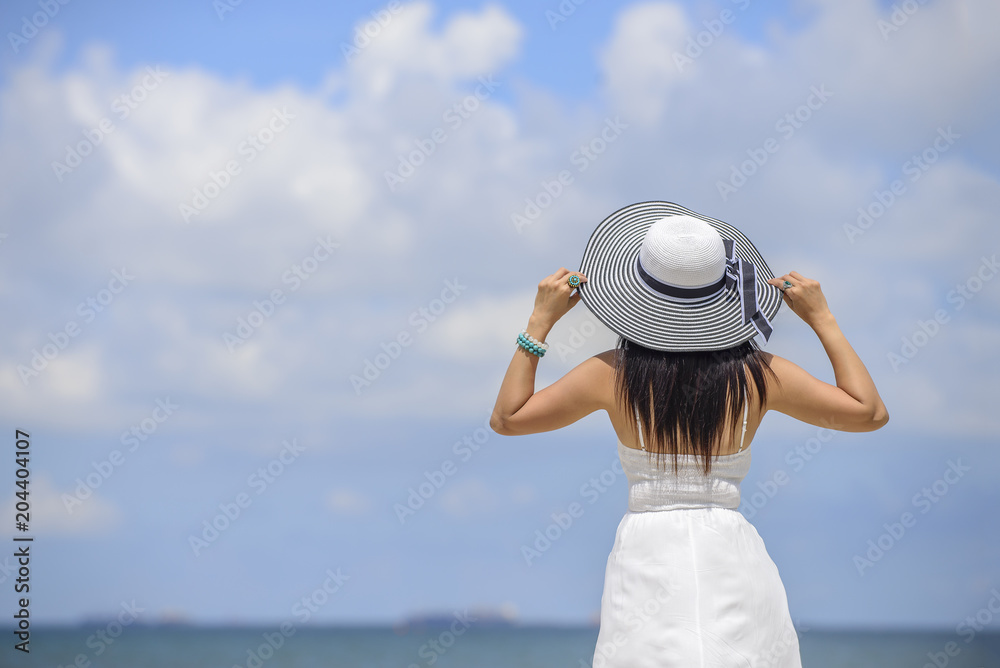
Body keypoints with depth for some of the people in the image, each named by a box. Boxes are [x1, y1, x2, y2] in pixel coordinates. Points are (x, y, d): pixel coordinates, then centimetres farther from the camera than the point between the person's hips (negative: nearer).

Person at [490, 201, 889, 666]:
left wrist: (540, 322, 8)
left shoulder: (614, 374, -5)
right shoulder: (757, 375, -3)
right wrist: (821, 319, 11)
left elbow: (507, 417, 6)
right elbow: (870, 412, 8)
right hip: (732, 556, 1)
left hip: (648, 550, -1)